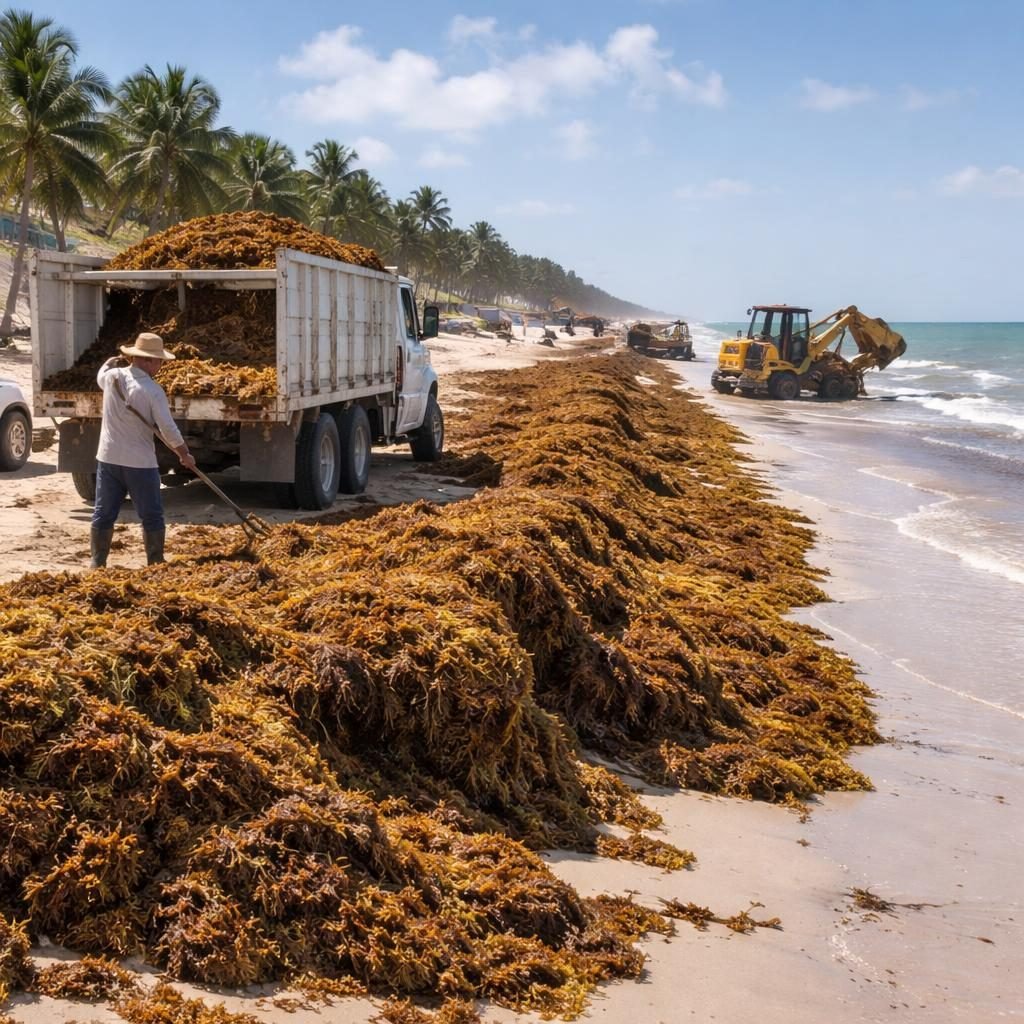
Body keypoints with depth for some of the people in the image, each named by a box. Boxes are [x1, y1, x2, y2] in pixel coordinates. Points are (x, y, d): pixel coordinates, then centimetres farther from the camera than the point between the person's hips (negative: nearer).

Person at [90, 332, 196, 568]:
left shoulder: (112, 376, -1)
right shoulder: (153, 390, -15)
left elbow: (100, 376, 26)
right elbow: (168, 429, -14)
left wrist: (111, 362, 43)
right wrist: (185, 455, -2)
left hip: (108, 458, 5)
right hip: (140, 462, -5)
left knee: (103, 514, 12)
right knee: (151, 517, 7)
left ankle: (97, 564, 16)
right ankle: (156, 564, 11)